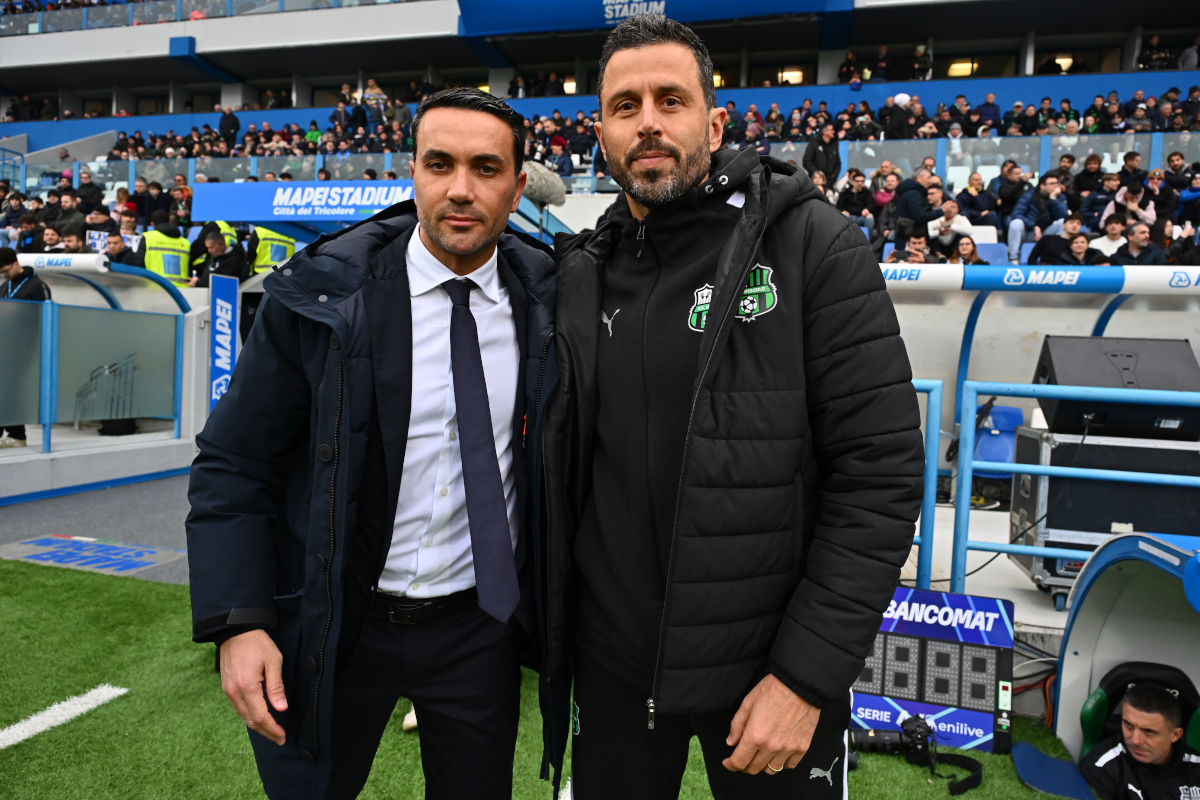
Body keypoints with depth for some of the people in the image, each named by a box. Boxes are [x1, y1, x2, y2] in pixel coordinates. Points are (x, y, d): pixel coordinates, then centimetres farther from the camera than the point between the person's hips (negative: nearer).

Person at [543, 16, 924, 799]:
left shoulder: (811, 245, -11)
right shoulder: (582, 272, 3)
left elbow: (881, 471, -14)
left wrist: (809, 674, -16)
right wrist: (552, 630, 4)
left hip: (766, 667, -3)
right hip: (612, 661, 4)